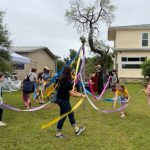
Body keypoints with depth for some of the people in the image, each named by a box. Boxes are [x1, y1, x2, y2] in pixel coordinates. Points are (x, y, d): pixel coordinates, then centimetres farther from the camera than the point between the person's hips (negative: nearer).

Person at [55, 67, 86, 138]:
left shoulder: (62, 80, 6)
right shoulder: (68, 82, -22)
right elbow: (71, 94, -18)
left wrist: (76, 92, 15)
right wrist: (81, 95, -10)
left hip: (61, 99, 10)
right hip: (63, 101, -10)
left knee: (71, 114, 18)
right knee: (63, 117, 3)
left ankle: (77, 130, 30)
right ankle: (58, 134, 17)